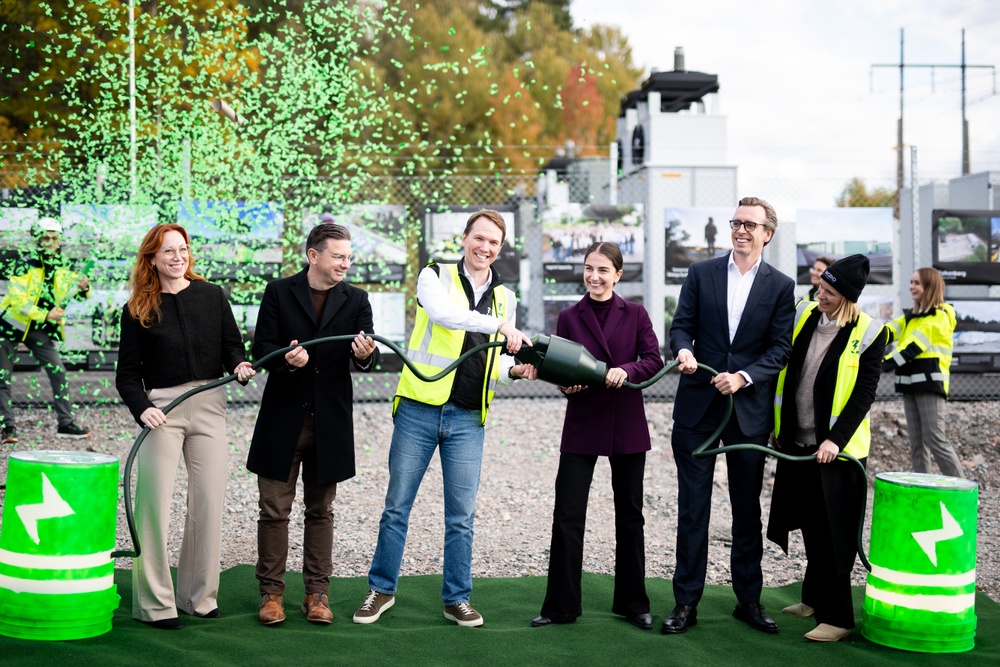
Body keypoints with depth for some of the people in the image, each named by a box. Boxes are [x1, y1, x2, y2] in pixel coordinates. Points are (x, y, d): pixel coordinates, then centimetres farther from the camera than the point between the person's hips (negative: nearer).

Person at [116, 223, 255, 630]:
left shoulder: (212, 296, 6)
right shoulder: (137, 310, 2)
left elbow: (232, 344, 11)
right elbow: (127, 374, 2)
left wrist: (240, 364, -11)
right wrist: (142, 409, -14)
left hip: (209, 406, 2)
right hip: (162, 408, -2)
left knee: (209, 503, 4)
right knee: (155, 504, -3)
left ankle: (199, 596, 17)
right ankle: (155, 603, 7)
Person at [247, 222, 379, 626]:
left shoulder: (356, 300, 6)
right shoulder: (278, 293, 0)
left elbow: (367, 357, -2)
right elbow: (261, 347, -4)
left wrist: (365, 355, -27)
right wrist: (286, 358, -25)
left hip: (330, 422, 2)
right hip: (283, 417, -2)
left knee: (320, 510, 10)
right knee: (274, 510, 3)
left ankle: (317, 592, 19)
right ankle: (271, 592, 15)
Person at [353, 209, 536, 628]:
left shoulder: (505, 299, 13)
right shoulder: (435, 276, -1)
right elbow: (442, 312, -24)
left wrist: (513, 371, -5)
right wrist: (498, 326, -32)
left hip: (468, 419, 3)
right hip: (420, 409, -3)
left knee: (461, 516, 6)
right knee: (397, 506, 6)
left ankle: (457, 598, 18)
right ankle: (381, 589, 20)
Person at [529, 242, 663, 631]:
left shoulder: (635, 314, 4)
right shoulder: (569, 317, 5)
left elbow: (653, 361, -5)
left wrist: (627, 371, -23)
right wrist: (566, 384, -16)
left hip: (627, 426, 0)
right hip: (582, 426, 0)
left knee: (630, 515, 10)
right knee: (567, 515, -3)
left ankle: (632, 603, 23)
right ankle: (561, 606, 8)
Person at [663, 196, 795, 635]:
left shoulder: (780, 286, 4)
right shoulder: (701, 273, 6)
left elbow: (780, 348, -1)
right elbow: (681, 325, 2)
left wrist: (743, 377, -16)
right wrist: (683, 351, -20)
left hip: (749, 409, 0)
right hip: (698, 405, 0)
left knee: (748, 510, 9)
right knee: (692, 508, 2)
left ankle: (749, 599, 22)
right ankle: (686, 602, 10)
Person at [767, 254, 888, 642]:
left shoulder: (868, 333, -10)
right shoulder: (803, 316, 4)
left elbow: (865, 392, -12)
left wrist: (836, 439, -19)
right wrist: (778, 426, 12)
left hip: (837, 447, -5)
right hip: (796, 442, 5)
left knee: (832, 532, -3)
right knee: (810, 526, 16)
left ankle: (837, 617, 5)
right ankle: (814, 599, 31)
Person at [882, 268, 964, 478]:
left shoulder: (940, 317, -8)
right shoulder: (912, 316, 18)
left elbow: (913, 347, -17)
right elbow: (889, 331, 4)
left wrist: (883, 365, -23)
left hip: (929, 383, -8)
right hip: (911, 383, 8)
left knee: (934, 439, -11)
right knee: (916, 442, 8)